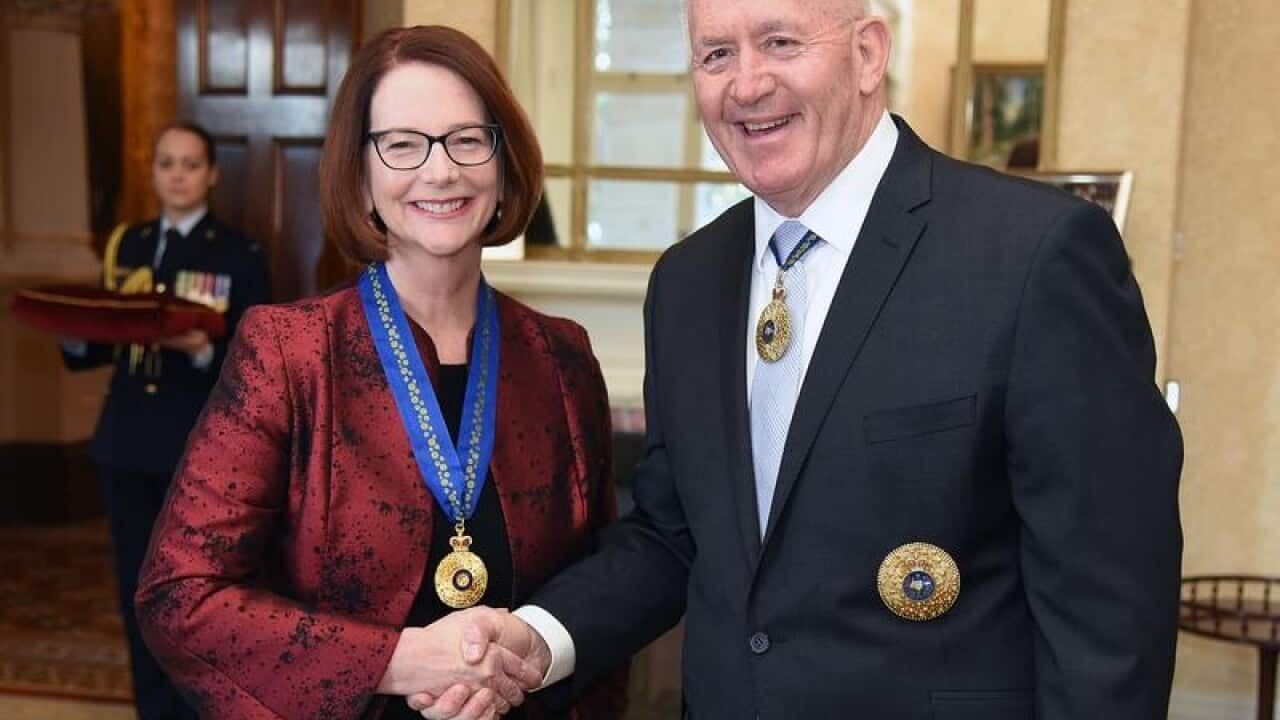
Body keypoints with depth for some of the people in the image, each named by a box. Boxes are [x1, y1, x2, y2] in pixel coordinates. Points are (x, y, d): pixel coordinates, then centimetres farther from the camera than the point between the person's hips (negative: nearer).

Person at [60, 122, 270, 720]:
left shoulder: (239, 254, -4)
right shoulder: (126, 245, 10)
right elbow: (100, 348, 11)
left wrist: (204, 350, -27)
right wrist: (75, 334, -10)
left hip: (203, 447, -4)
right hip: (127, 440, 5)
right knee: (138, 588, 12)